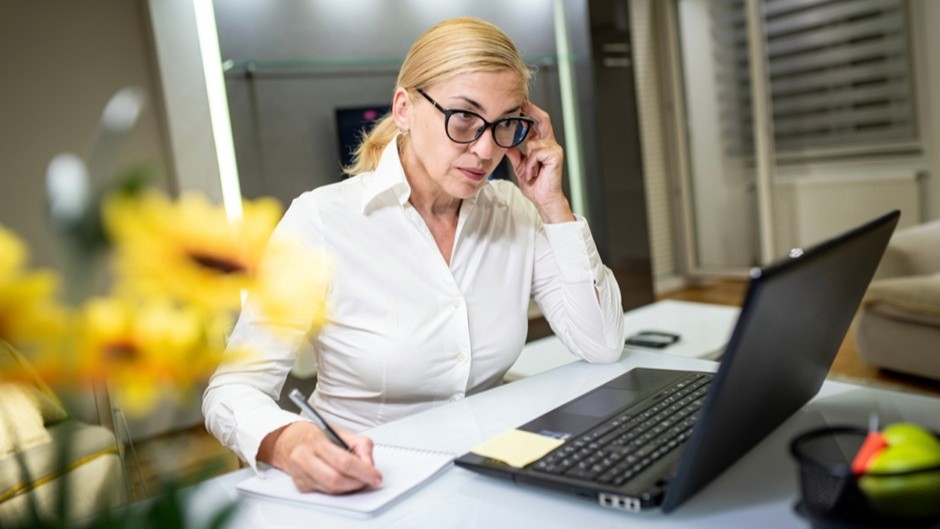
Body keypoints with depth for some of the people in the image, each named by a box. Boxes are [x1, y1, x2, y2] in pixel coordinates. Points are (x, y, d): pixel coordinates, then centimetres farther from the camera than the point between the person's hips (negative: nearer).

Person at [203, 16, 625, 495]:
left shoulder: (515, 212, 1)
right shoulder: (321, 222, -14)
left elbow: (602, 346, -2)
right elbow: (233, 387, -14)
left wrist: (553, 204, -8)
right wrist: (288, 442, -37)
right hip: (360, 486, -3)